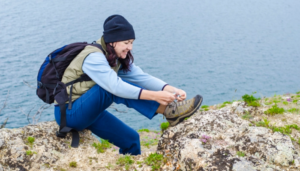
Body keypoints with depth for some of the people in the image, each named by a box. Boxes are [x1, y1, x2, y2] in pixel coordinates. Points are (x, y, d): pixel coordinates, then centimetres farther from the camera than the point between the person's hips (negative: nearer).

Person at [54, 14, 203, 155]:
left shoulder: (118, 58, 2)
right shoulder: (94, 57, -24)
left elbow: (141, 77, -10)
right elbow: (116, 86, -36)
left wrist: (169, 89, -26)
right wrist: (154, 96, -41)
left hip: (90, 112, 8)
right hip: (69, 113, -8)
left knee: (130, 139, 1)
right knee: (113, 88, -28)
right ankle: (169, 111, -29)